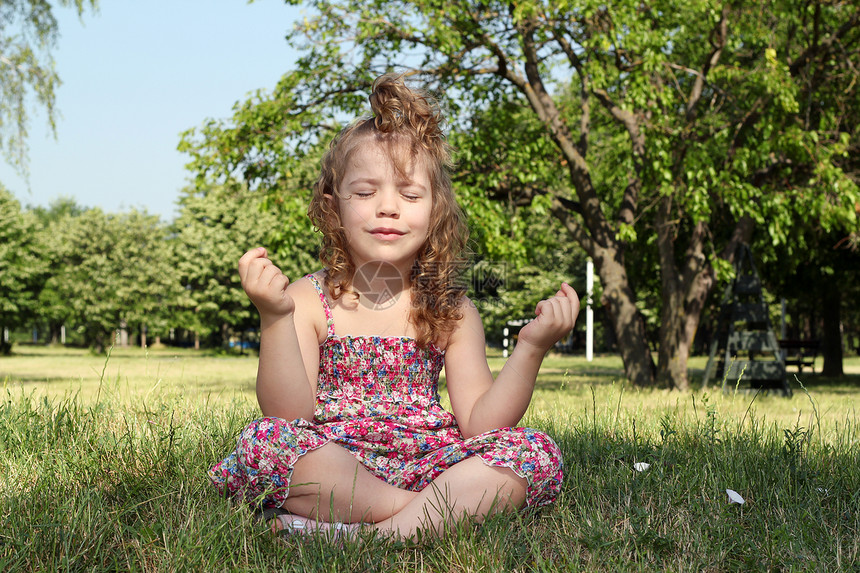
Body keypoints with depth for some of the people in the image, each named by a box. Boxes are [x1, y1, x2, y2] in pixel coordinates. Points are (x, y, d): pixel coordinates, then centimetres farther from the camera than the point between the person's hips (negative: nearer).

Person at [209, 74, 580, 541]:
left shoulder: (452, 312, 8)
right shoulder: (309, 302, 2)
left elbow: (479, 424, 1)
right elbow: (289, 414, -10)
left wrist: (530, 349, -12)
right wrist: (275, 319, -22)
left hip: (426, 463, 2)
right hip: (332, 465, -2)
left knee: (535, 453, -20)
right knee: (265, 440, -31)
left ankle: (381, 536, -34)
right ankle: (447, 512, -25)